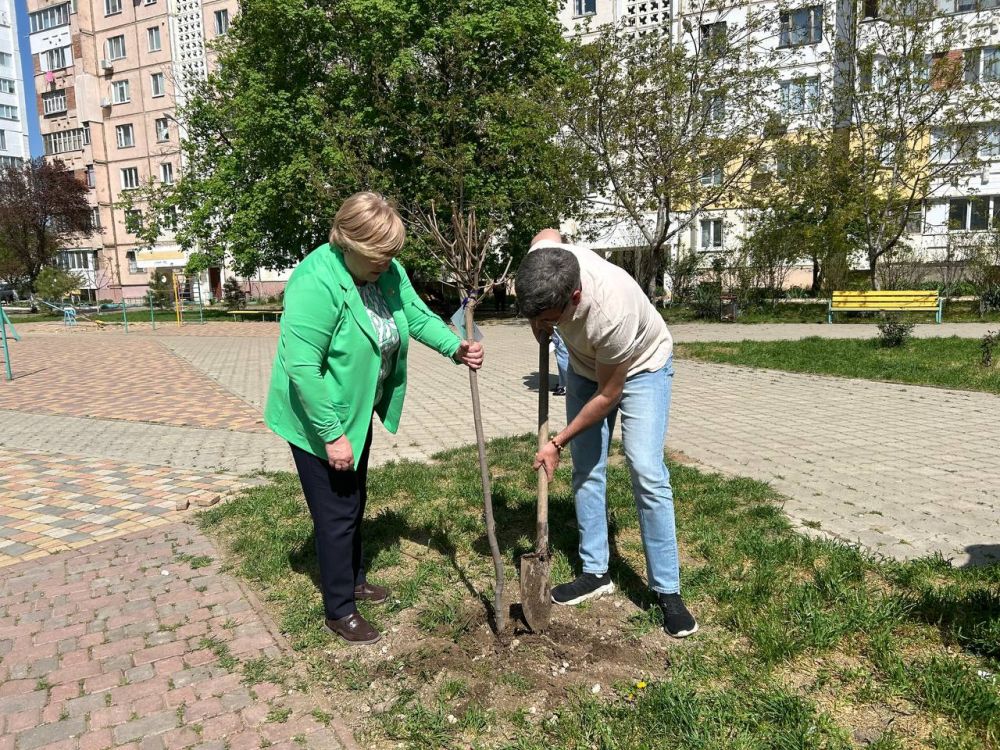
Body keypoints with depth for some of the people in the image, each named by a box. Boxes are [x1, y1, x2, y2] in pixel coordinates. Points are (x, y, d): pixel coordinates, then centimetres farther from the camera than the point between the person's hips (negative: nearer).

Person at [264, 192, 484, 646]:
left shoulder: (388, 271, -7)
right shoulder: (316, 283, -30)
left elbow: (417, 315, -1)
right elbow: (302, 368, -30)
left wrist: (455, 347, -20)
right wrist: (332, 435, -27)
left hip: (357, 412, 8)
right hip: (318, 419, -8)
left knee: (354, 502, 22)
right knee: (336, 513, 2)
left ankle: (353, 579, 43)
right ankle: (339, 611, 21)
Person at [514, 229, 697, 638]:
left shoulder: (611, 315, -44)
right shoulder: (544, 261, -29)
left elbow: (608, 395, -28)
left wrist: (558, 443, -18)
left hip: (641, 365, -6)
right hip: (587, 366, 6)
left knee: (647, 473, -14)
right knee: (586, 470, 4)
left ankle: (668, 591, -2)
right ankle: (595, 572, 16)